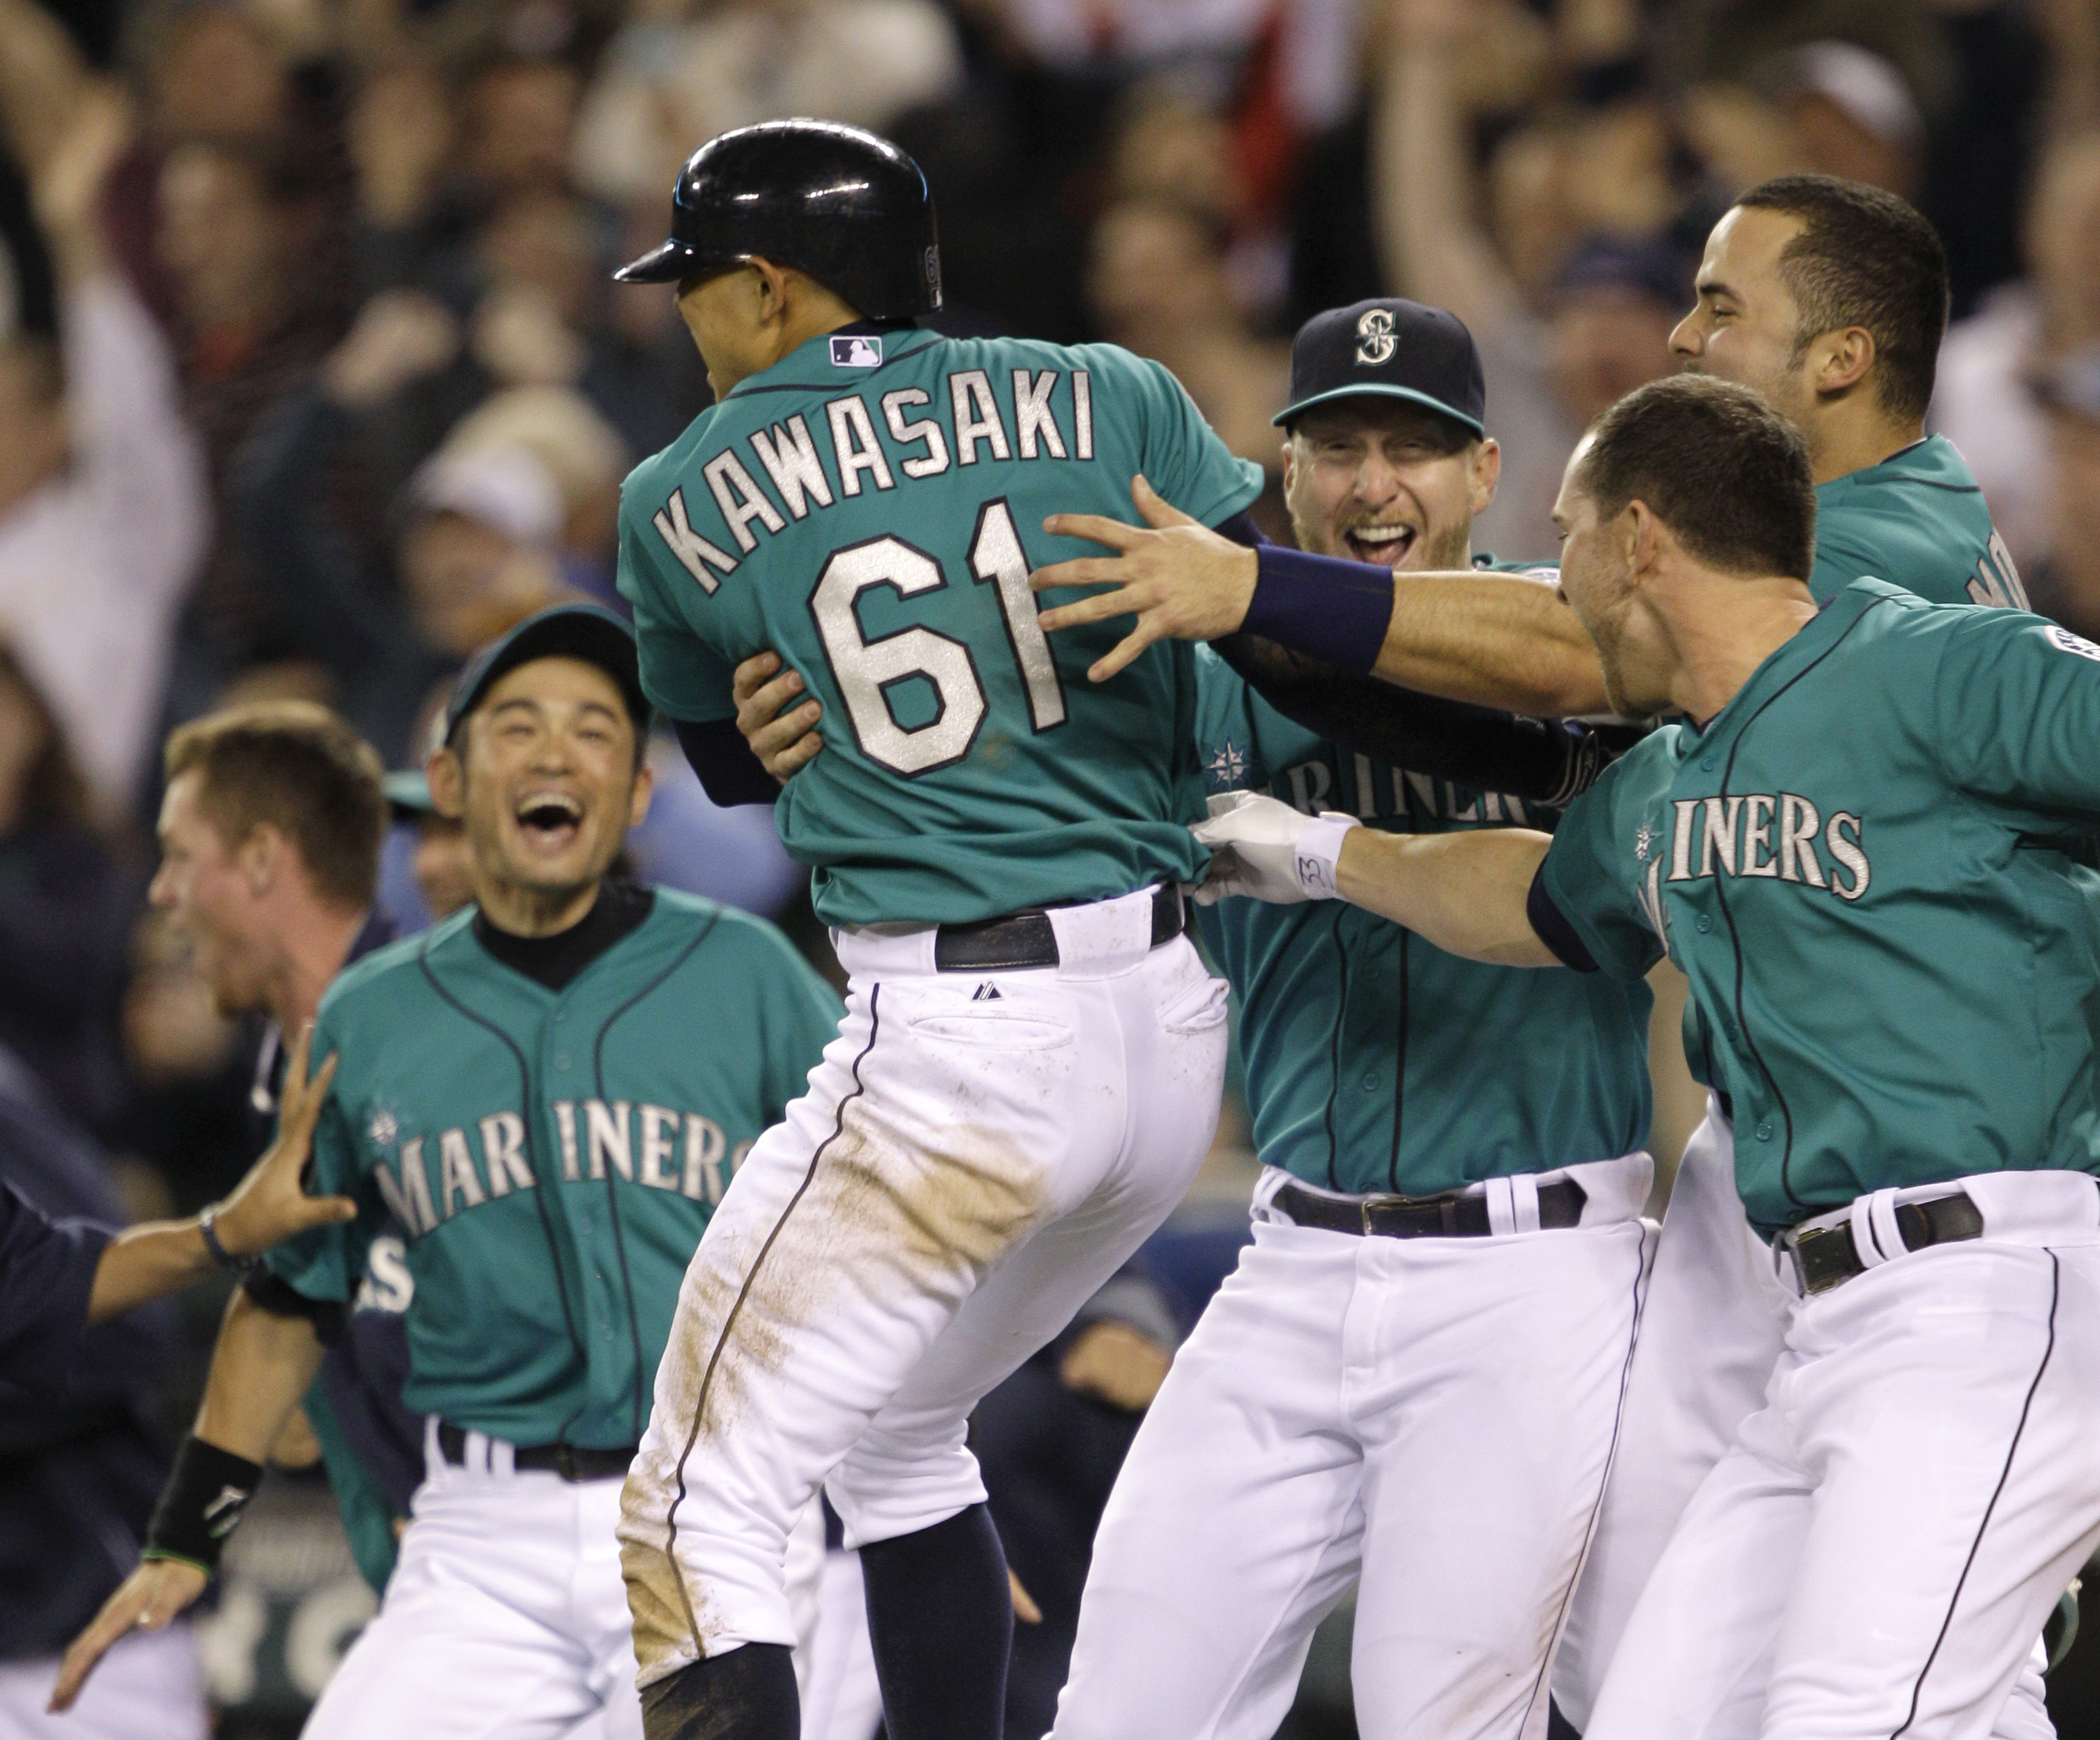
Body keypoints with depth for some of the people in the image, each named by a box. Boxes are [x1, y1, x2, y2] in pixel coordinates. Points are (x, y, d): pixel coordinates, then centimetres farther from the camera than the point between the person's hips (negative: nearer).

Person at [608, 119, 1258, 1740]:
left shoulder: (680, 504, 2)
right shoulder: (1109, 401, 6)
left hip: (953, 1049, -5)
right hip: (1178, 1033, 6)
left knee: (700, 1510, -1)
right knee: (896, 1429, 25)